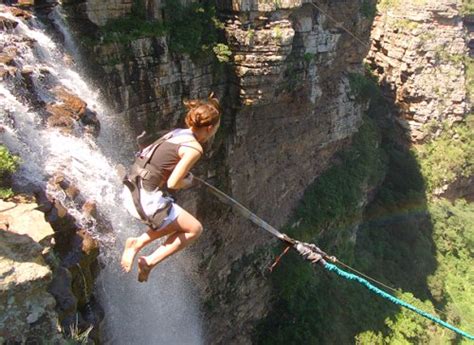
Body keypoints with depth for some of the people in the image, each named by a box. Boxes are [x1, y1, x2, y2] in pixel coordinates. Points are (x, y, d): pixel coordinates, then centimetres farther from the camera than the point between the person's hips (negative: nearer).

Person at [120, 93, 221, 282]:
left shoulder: (175, 133, 9)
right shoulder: (194, 148, -15)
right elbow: (173, 183, -19)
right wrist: (188, 182, 3)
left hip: (131, 192, 9)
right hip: (147, 200, -9)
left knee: (176, 223, 28)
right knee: (194, 229, 9)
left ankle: (137, 243, 16)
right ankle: (150, 262, 6)